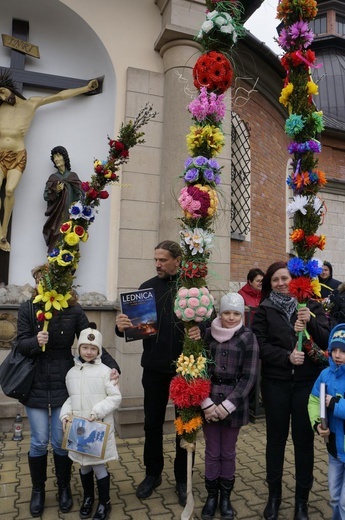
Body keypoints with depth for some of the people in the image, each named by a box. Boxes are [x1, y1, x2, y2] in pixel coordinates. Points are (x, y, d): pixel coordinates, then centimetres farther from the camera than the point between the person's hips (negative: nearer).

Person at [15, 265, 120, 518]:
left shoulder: (74, 310, -8)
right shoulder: (28, 309, -6)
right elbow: (21, 344, -6)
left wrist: (112, 366, -21)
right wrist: (36, 341, -29)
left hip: (63, 384, 0)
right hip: (35, 384, 1)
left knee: (61, 441, 9)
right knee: (39, 442, 8)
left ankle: (64, 488, 33)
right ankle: (38, 490, 33)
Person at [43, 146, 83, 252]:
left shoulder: (73, 176, 9)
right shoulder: (52, 177, 12)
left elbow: (80, 194, 3)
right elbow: (45, 196, 6)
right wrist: (55, 191, -13)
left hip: (70, 215, -1)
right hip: (56, 216, 1)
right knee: (56, 241, -9)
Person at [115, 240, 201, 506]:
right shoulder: (147, 287, 3)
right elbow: (135, 324, 2)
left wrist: (200, 330, -28)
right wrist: (122, 325, -20)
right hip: (154, 367, 2)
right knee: (152, 423, 14)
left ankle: (182, 479, 31)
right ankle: (153, 473, 36)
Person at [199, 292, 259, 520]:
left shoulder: (248, 338, -6)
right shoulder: (208, 335, -4)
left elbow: (249, 377, -7)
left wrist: (227, 405, -12)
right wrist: (206, 403, -9)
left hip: (235, 404, -1)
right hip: (209, 403, 1)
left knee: (228, 453, 12)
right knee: (212, 452, 11)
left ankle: (226, 497, 32)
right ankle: (211, 495, 31)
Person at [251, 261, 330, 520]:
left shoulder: (311, 305, 3)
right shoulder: (264, 309, 2)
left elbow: (327, 341, -2)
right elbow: (260, 345, -6)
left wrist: (311, 322, -18)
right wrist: (287, 357, -18)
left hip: (307, 382, 0)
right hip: (275, 382, 0)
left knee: (304, 439, 8)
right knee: (276, 438, 11)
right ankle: (274, 496, 30)